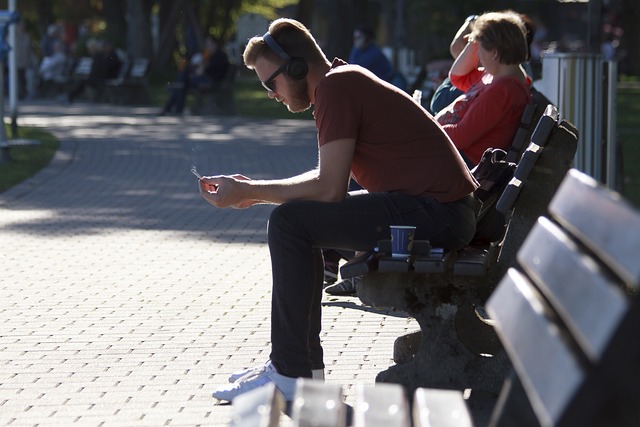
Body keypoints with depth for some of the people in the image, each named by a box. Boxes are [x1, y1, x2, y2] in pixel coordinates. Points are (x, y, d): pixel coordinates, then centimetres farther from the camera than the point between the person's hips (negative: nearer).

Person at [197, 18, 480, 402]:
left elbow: (329, 189, -18)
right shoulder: (346, 79, 18)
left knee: (290, 223, -14)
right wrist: (253, 191, 15)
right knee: (304, 221, 19)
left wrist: (248, 192, -8)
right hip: (446, 211, 11)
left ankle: (290, 375, -10)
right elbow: (329, 178, 23)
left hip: (437, 210, -11)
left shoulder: (335, 87, -13)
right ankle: (304, 360, 19)